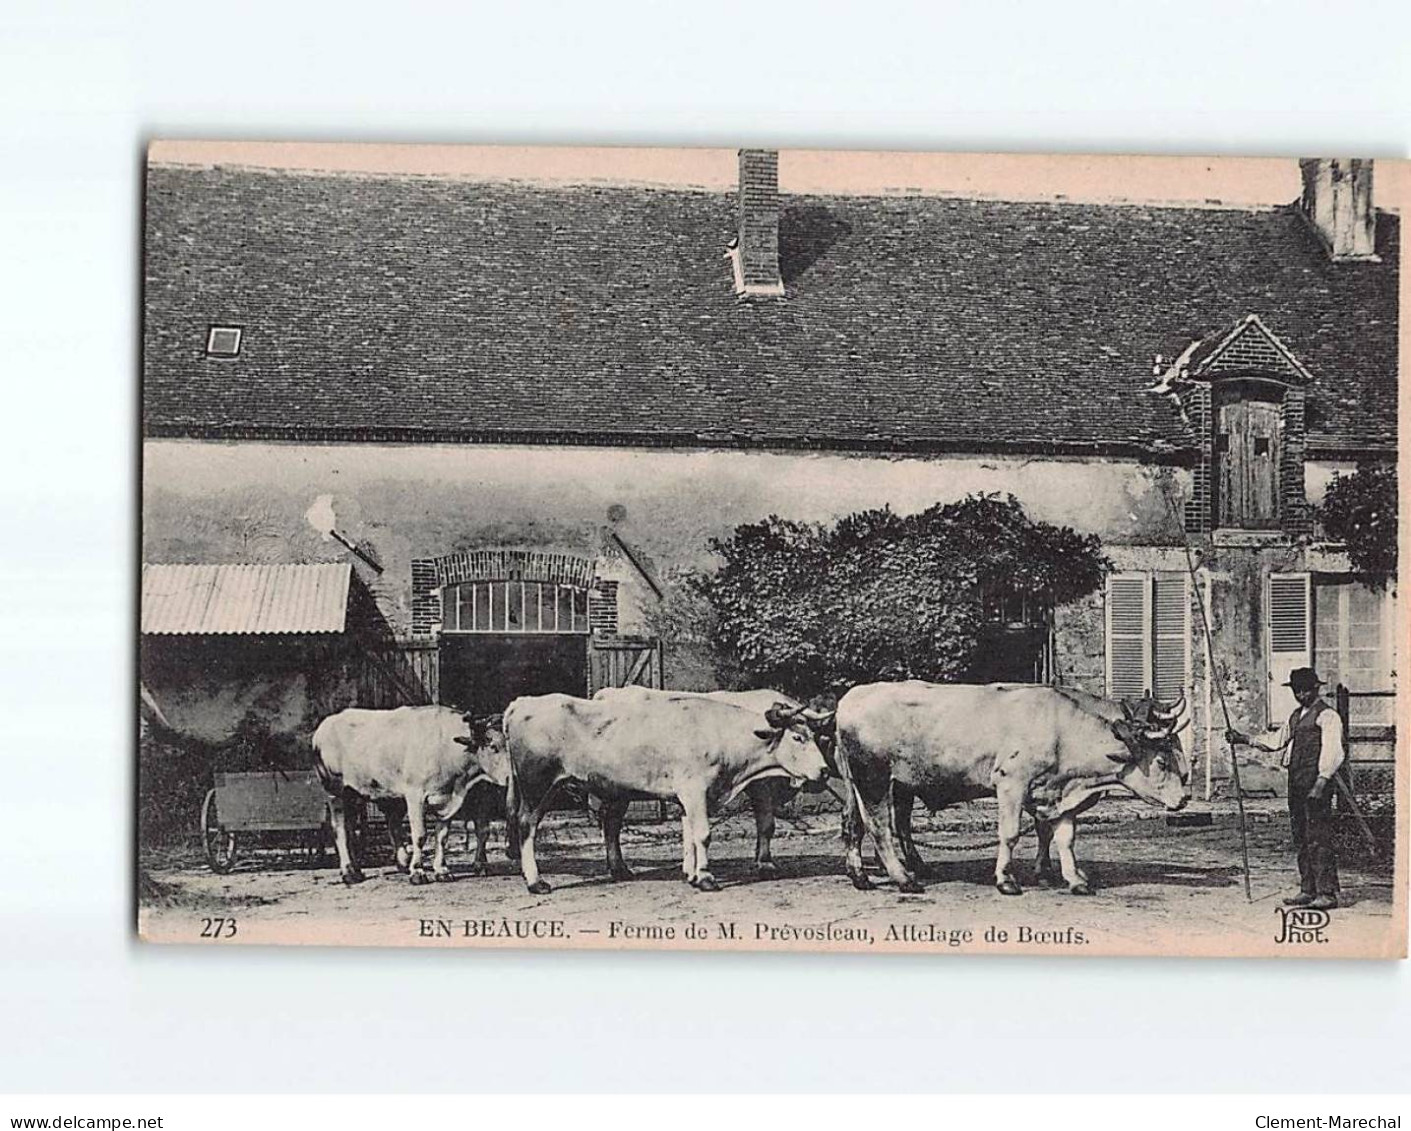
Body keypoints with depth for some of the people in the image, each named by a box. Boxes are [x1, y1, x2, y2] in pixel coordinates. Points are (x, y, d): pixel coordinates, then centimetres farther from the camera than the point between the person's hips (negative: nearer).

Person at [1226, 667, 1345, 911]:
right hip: (1296, 783, 9)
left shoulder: (1327, 716, -7)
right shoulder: (1295, 716, 20)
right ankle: (1308, 890, 16)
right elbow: (1275, 744, 24)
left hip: (1316, 782, -9)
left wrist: (1321, 781, -24)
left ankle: (1327, 893, -8)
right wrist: (1244, 739, 16)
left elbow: (1332, 752, -15)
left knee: (1319, 839, -10)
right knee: (1301, 840, 10)